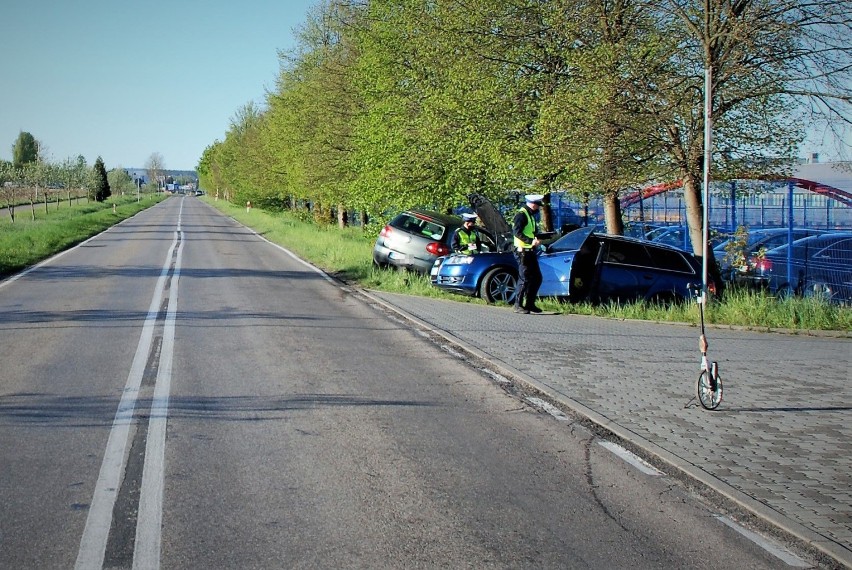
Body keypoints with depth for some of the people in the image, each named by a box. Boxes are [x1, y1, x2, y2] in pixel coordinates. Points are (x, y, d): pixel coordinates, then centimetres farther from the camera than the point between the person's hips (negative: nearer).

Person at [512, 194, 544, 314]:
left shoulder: (530, 215, 19)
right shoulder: (521, 214, -12)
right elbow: (517, 232, -21)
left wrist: (537, 239, 5)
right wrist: (531, 241, -27)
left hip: (530, 251, 10)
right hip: (523, 252, -10)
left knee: (537, 278, 10)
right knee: (524, 279, -8)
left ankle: (530, 304, 17)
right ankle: (518, 305, -2)